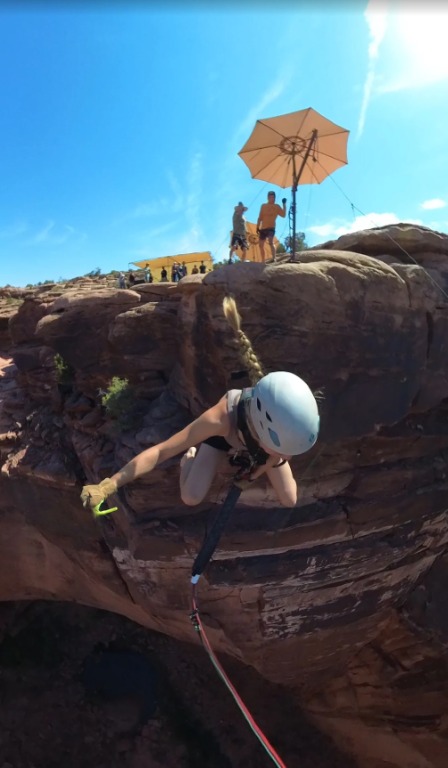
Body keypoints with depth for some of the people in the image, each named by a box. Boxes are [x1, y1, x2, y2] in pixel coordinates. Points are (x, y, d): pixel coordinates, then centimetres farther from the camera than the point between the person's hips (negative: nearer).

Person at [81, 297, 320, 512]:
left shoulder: (286, 428, -42)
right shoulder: (222, 418, -48)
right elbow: (160, 451, -43)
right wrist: (107, 486, -43)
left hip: (261, 445, 3)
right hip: (224, 435, -2)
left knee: (289, 501, 4)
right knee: (191, 498, -12)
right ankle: (190, 457, 21)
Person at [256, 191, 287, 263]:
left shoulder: (277, 206, 2)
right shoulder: (263, 206, 11)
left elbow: (283, 215, -10)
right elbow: (260, 217, 15)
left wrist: (284, 204, -13)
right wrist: (257, 227, 9)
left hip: (271, 227, -5)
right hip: (263, 228, 5)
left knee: (270, 242, -29)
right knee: (261, 245, 8)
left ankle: (274, 259, -32)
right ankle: (263, 261, 20)